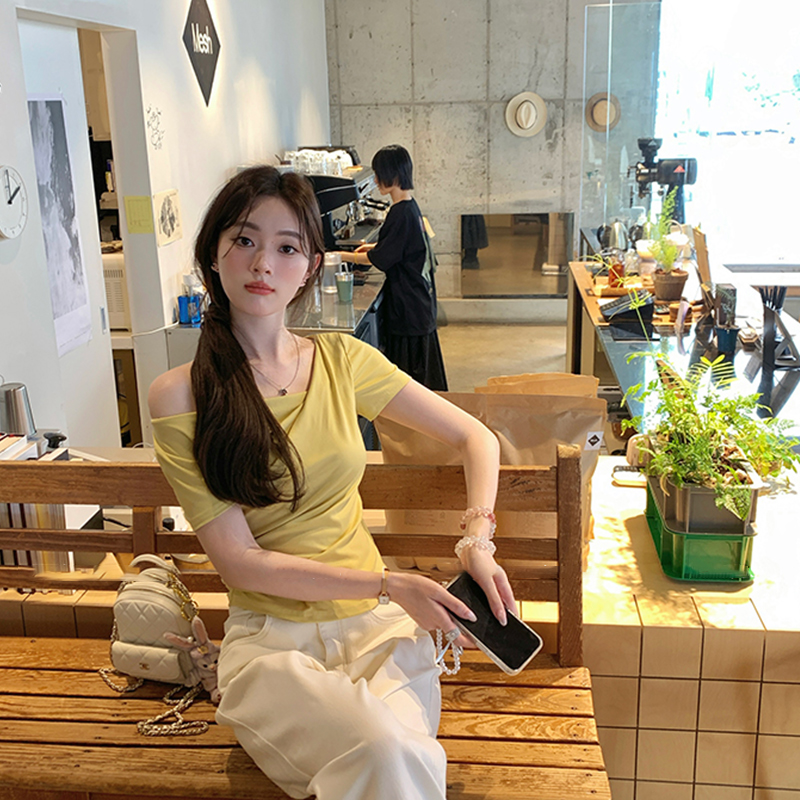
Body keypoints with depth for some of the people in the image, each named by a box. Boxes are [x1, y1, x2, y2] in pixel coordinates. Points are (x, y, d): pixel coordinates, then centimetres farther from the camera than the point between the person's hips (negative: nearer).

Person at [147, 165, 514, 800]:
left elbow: (475, 437, 10)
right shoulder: (180, 397, -6)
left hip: (379, 625, 3)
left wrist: (478, 541, -6)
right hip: (270, 636, -2)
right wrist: (389, 585, -15)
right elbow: (239, 561, -10)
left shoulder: (342, 360, 2)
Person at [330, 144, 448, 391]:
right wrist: (375, 247, 16)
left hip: (408, 304, -10)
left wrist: (343, 256, -5)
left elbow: (379, 259, -16)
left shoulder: (400, 213, -19)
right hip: (420, 302, 10)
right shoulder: (411, 206, 9)